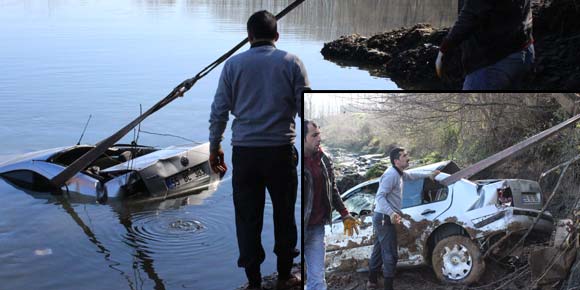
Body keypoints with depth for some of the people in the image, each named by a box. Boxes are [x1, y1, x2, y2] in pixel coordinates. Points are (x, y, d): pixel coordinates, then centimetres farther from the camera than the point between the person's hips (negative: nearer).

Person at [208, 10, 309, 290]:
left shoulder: (233, 64, 2)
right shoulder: (291, 63, 0)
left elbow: (219, 111, 2)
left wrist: (214, 147, 12)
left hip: (244, 151, 0)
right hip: (281, 150, 0)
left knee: (247, 217, 9)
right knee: (284, 214, 15)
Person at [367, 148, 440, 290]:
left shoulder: (399, 173, 12)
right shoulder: (391, 175, -21)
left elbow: (411, 176, 36)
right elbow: (380, 196, -29)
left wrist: (428, 175, 41)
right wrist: (391, 213, -41)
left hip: (382, 218, 10)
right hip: (384, 218, -10)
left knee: (379, 250, 19)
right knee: (390, 254, -8)